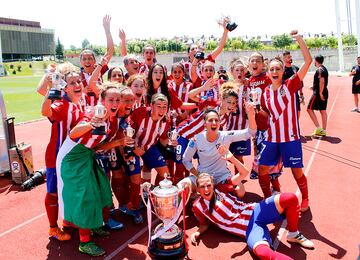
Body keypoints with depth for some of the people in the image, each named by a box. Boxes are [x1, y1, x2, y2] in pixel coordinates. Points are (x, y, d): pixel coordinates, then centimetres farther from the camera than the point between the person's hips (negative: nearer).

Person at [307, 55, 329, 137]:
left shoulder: (319, 70, -14)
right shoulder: (324, 69, 15)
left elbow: (322, 81, -24)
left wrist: (320, 93, -23)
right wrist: (315, 87, 27)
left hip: (318, 93, -9)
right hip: (324, 92, 9)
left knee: (310, 109, -2)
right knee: (323, 111, 9)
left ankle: (318, 128, -5)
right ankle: (323, 131, 13)